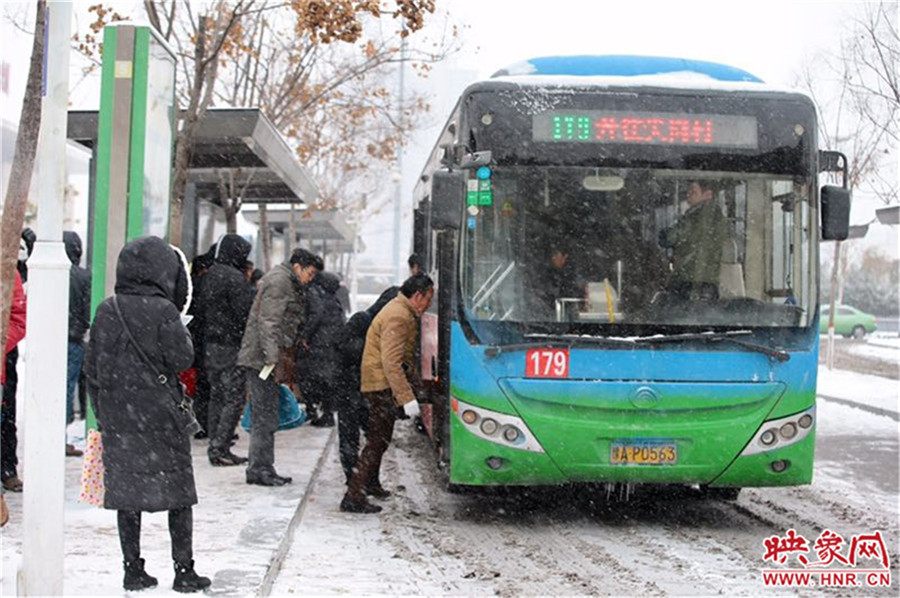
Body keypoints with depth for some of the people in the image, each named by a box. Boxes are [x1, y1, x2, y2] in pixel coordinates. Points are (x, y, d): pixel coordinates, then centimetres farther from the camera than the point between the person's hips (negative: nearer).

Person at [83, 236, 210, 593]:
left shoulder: (106, 311, 2)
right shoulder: (162, 310, -14)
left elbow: (91, 368, 7)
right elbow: (182, 359, -10)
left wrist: (102, 413, 15)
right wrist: (180, 329, 5)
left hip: (116, 416, 4)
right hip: (159, 416, -4)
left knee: (126, 491, 10)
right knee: (178, 493, 7)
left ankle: (133, 570, 13)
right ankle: (184, 570, 9)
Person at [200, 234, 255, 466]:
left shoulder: (209, 276, 13)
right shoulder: (235, 278, -15)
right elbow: (245, 313, -17)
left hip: (210, 345, 9)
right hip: (231, 347, -9)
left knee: (216, 397, 13)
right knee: (234, 399, -5)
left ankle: (216, 446, 16)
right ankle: (220, 448, -8)